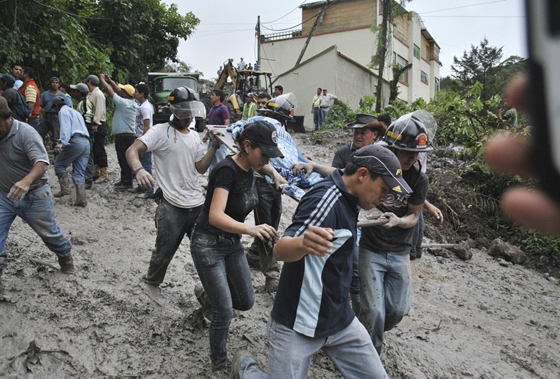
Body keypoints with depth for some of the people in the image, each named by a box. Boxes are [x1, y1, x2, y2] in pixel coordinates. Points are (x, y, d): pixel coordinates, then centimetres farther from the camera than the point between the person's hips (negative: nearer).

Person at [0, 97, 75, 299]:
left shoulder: (26, 133, -24)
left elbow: (41, 163, -37)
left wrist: (26, 181, -56)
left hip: (33, 195, -5)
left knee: (49, 233, 13)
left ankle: (66, 257, 42)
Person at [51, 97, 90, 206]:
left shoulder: (63, 111, 5)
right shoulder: (76, 112, 31)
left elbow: (66, 127, -13)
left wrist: (62, 142, -26)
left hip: (75, 142, -8)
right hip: (86, 142, 8)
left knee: (59, 164, 8)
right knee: (79, 173, 5)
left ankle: (64, 189, 0)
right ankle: (81, 199, -2)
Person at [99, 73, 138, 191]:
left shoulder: (123, 102, -16)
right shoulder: (132, 102, 9)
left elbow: (110, 91, -10)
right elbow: (118, 90, 20)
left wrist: (102, 79, 3)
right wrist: (110, 80, 19)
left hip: (123, 136, -9)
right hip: (130, 135, 9)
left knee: (124, 160, -4)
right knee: (123, 159, 15)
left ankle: (127, 183, 1)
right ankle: (124, 180, 23)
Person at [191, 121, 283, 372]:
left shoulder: (248, 169, -2)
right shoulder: (227, 170, -26)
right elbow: (215, 216, -37)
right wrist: (251, 229, -50)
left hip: (232, 243, 8)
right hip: (208, 246, -8)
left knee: (245, 302, 11)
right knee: (225, 312, -4)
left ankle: (208, 295, 40)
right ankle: (219, 365, 20)